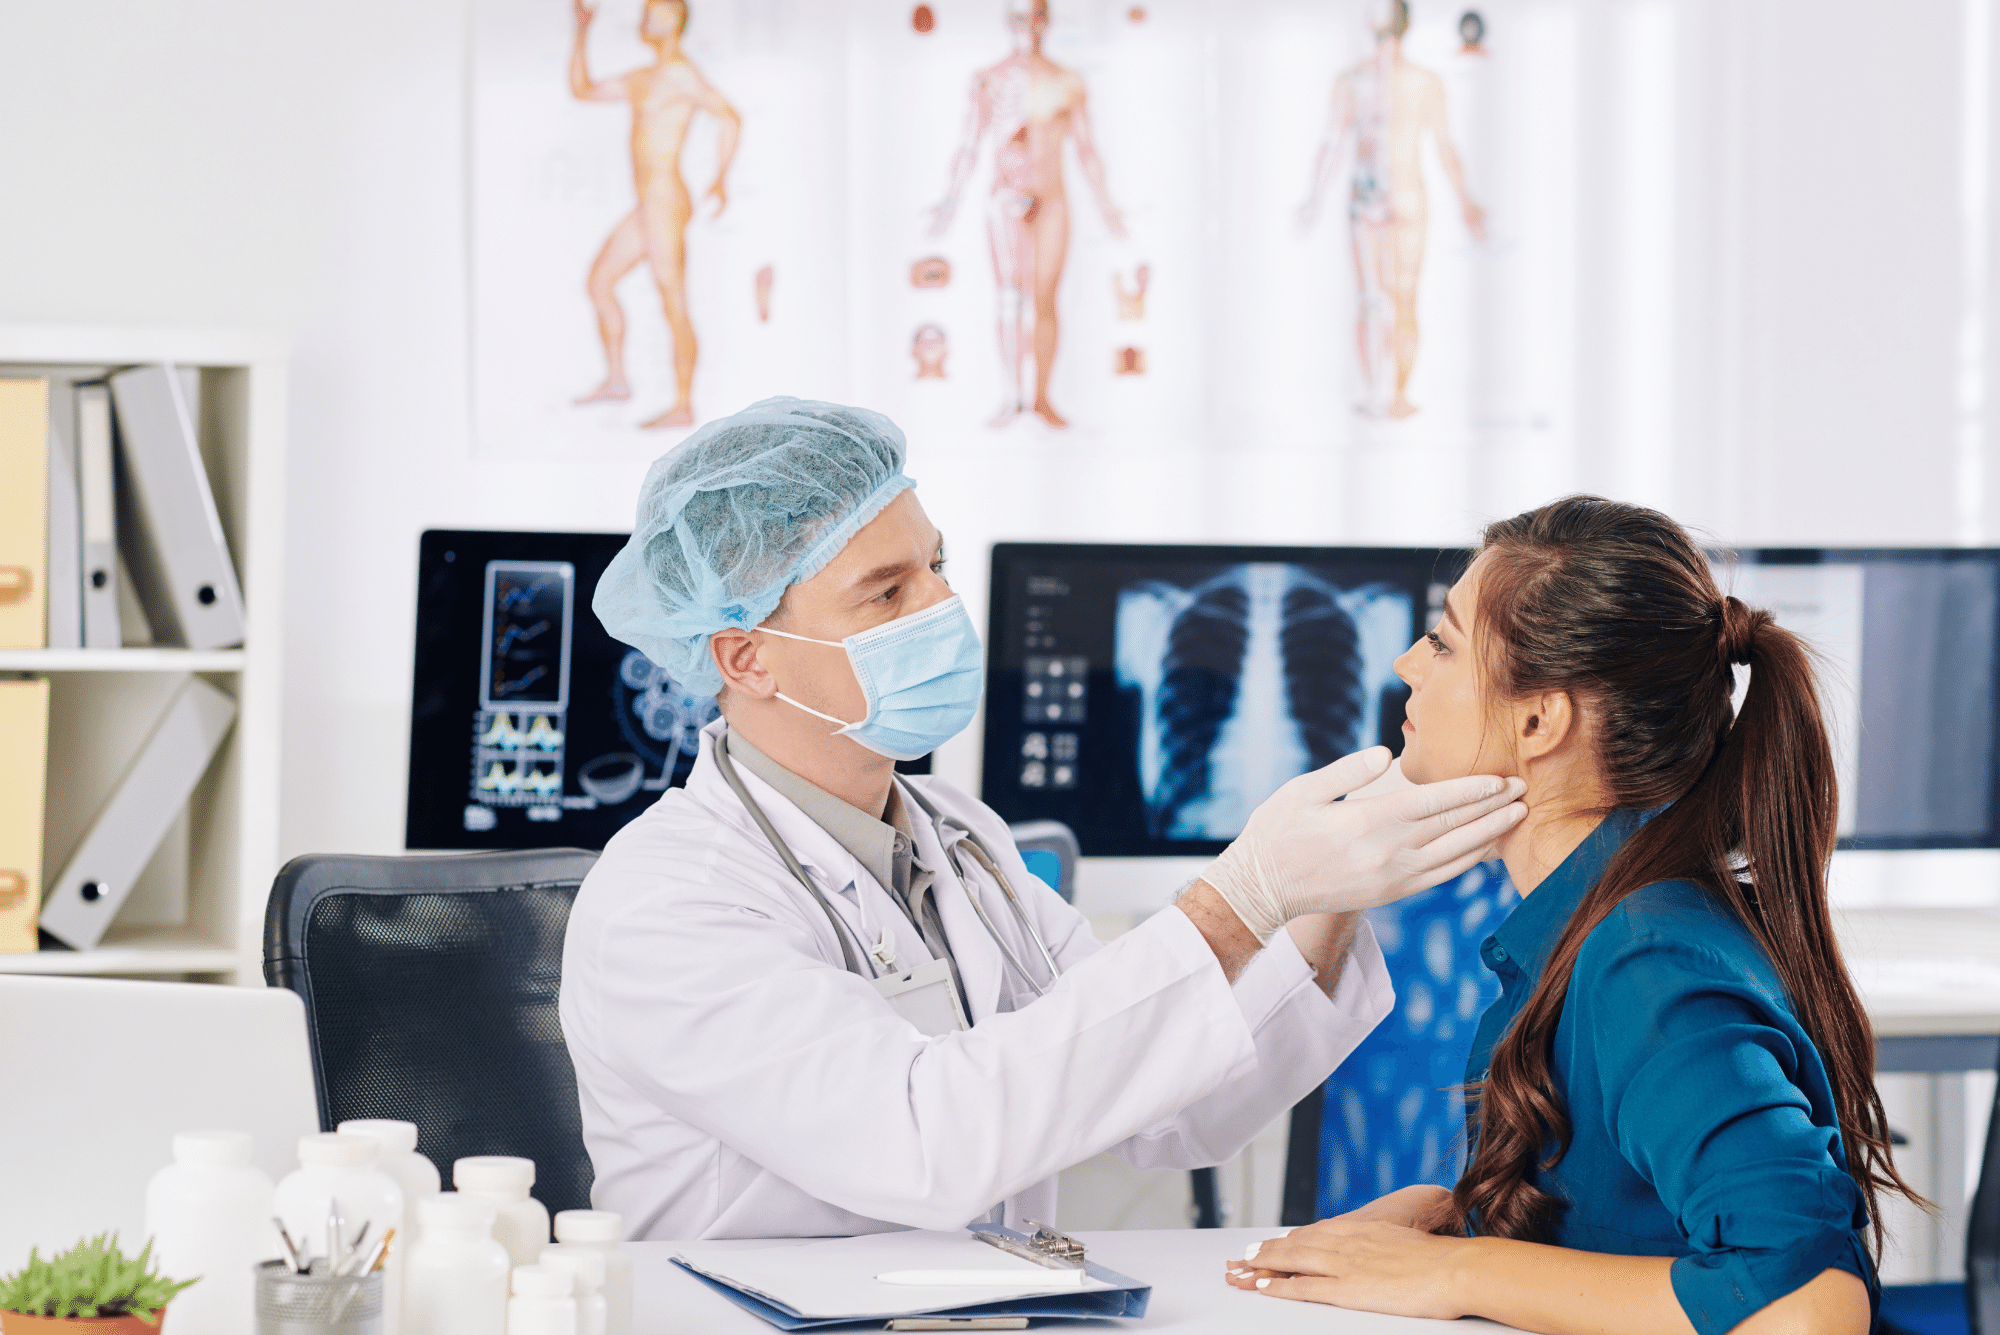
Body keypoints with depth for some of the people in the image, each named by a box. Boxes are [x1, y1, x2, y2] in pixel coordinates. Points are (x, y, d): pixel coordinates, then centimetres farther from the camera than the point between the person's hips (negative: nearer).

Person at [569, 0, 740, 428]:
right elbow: (582, 90, 24)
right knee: (599, 281, 17)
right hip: (649, 209, 10)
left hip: (666, 204, -10)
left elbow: (730, 116, -23)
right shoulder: (644, 79, 17)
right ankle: (616, 380, 24)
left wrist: (720, 179, -29)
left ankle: (683, 407, -1)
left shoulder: (682, 74, -13)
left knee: (673, 305, -5)